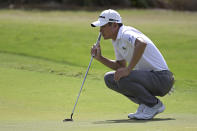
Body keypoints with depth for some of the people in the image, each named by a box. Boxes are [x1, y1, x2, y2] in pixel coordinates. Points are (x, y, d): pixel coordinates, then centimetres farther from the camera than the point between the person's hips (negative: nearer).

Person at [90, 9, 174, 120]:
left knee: (123, 79, -30)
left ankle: (155, 105, -9)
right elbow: (121, 66, 22)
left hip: (161, 77, -10)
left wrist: (128, 70, -35)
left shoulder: (126, 34, -18)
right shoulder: (116, 40, 13)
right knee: (109, 78, 9)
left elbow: (142, 44, -40)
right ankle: (145, 104, 10)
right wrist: (100, 58, 9)